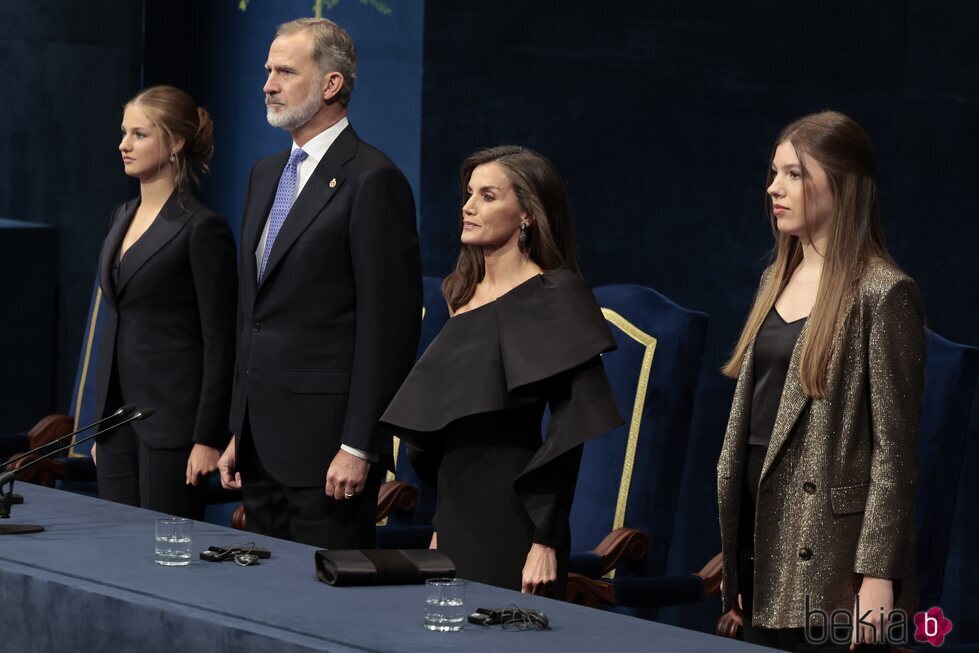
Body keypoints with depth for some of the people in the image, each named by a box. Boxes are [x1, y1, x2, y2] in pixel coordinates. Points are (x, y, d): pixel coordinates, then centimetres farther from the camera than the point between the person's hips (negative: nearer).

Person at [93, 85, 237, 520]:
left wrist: (208, 438, -16)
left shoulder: (202, 229, -10)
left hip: (172, 419, -8)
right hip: (119, 415, 8)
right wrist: (101, 423, 18)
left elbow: (219, 342, -12)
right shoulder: (123, 217, 14)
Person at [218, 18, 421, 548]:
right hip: (262, 441, 8)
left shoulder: (372, 180, -11)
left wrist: (358, 446, -17)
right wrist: (238, 431, 17)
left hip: (325, 442, -8)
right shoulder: (266, 174, 16)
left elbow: (389, 324, -14)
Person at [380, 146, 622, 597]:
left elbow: (568, 430, -15)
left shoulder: (551, 298, -10)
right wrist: (442, 523, 16)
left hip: (512, 513, -8)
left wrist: (545, 542, -18)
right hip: (458, 506, 8)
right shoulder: (465, 293, 13)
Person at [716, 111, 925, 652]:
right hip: (762, 525, 7)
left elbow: (893, 447, -13)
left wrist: (878, 573, -18)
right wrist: (734, 559, 16)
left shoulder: (882, 294, -10)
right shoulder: (779, 280, 13)